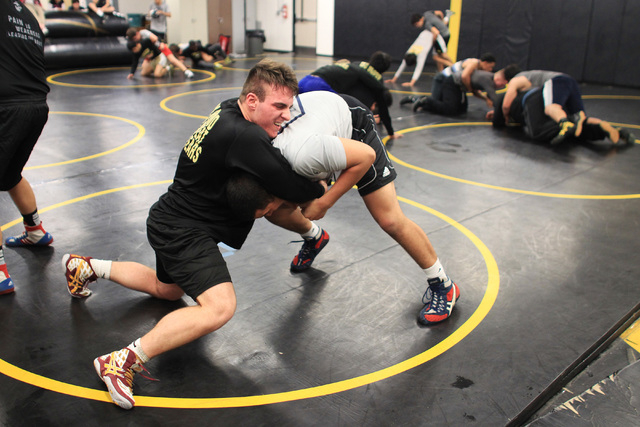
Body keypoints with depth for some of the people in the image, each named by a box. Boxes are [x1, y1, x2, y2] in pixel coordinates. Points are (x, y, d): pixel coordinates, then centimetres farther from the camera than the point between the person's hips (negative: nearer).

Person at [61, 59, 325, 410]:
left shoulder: (230, 109, 0)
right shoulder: (246, 137, -29)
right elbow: (298, 189, -26)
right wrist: (319, 188, -3)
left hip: (173, 220, 11)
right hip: (183, 231, -10)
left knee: (167, 290, 33)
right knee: (220, 306, -28)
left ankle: (87, 268, 40)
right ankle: (124, 361, -25)